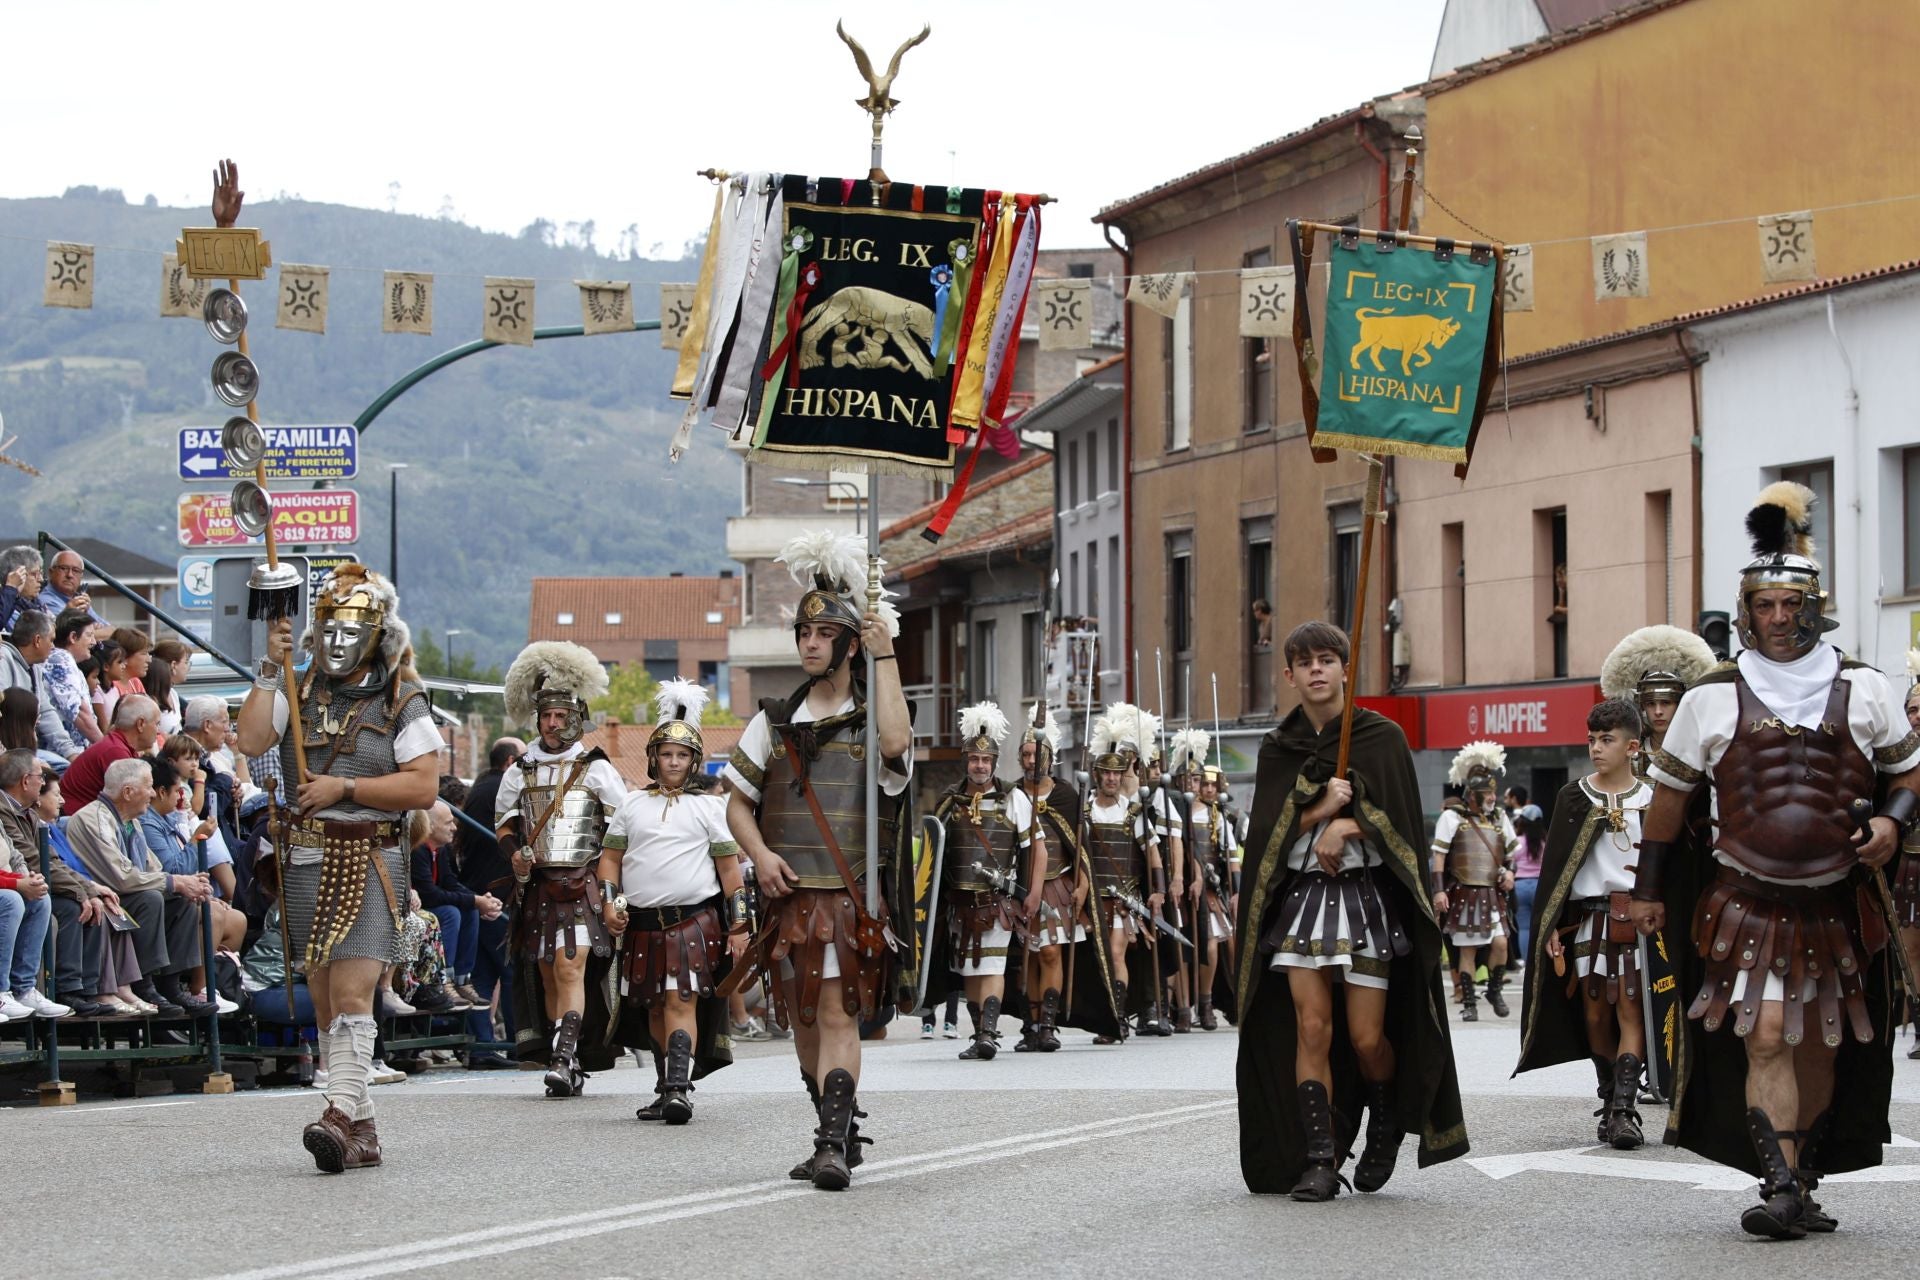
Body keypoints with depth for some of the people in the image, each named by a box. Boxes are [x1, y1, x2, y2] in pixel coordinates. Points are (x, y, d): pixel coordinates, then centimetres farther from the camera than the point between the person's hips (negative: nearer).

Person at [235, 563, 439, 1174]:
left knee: (351, 994, -17)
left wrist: (345, 788, -12)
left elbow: (423, 785, -8)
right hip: (305, 863, 5)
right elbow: (250, 740, -5)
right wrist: (270, 669, -8)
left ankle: (341, 1115, -24)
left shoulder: (402, 704, 2)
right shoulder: (298, 693, 12)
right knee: (324, 1004, 7)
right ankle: (363, 1131, 13)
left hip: (370, 862, -5)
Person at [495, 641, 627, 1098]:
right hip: (535, 885, 4)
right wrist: (513, 851, 0)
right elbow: (503, 822, 21)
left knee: (570, 968, -17)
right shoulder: (521, 769, 11)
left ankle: (564, 1058, -25)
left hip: (581, 884, -4)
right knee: (546, 973, 6)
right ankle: (570, 1071, 12)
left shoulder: (596, 768, 2)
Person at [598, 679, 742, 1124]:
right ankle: (665, 1089, 19)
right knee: (655, 1008, 9)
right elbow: (610, 856, 16)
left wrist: (739, 925, -2)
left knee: (682, 1003, -15)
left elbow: (730, 866, 3)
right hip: (642, 922, 4)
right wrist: (609, 903, 0)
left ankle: (680, 1088, -21)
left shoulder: (708, 805, 4)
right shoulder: (632, 804, 14)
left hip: (695, 920, -4)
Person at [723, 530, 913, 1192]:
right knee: (803, 1023, 11)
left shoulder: (871, 717, 3)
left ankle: (833, 1148, -19)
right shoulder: (774, 722, 14)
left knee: (836, 1015, -15)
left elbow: (895, 743, -22)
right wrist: (761, 854, -5)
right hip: (790, 891, 5)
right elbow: (738, 803, 16)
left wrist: (885, 654, -15)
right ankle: (841, 1135, 24)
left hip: (852, 895, -5)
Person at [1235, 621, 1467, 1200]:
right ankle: (1320, 1159, -8)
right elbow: (1269, 827, -1)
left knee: (1367, 1038, -4)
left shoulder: (1382, 737, 3)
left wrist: (1342, 828, -14)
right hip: (1300, 896, 2)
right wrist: (1323, 807, -14)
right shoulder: (1278, 748, 10)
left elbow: (1398, 822, -3)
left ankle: (1385, 1130, 25)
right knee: (1311, 1027, -10)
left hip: (1366, 896, -2)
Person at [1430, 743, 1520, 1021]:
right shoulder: (1452, 817, -4)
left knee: (1500, 943, -7)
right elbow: (1439, 855, -6)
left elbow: (1511, 849, 25)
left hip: (1492, 894, 4)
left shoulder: (1498, 817, 11)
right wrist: (1439, 890, -13)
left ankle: (1495, 990, 16)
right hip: (1464, 893, -4)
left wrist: (1509, 871, 6)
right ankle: (1469, 1003, 9)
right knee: (1467, 949, 1)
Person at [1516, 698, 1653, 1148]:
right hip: (1588, 919, 2)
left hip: (1637, 919, -2)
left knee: (1630, 1013, -9)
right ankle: (1610, 1101, 16)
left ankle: (1625, 1110, -14)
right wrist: (1551, 926, 0)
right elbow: (1554, 866, 6)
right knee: (1595, 1017, 4)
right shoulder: (1573, 798, 7)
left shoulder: (1650, 801, 4)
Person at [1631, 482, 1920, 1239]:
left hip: (1838, 903, 2)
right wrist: (1649, 887, 10)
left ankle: (1803, 1182, 23)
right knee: (1766, 1037, -15)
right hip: (1747, 900, -2)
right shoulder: (1713, 698, 1)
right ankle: (1782, 1189, -18)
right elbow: (1670, 795, 9)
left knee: (1821, 1044, 10)